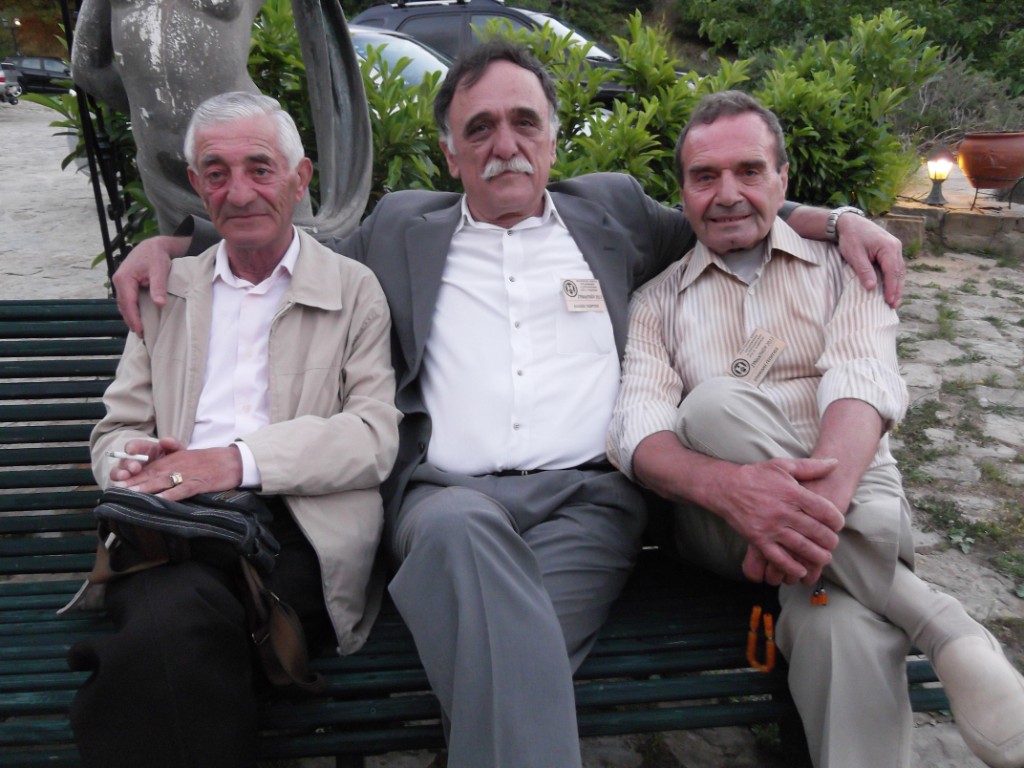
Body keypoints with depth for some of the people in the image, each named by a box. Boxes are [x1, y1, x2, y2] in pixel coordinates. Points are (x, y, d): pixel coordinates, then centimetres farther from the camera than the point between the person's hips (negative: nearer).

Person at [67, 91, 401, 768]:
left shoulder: (355, 291, 11)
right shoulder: (168, 291, 22)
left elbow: (376, 436, -1)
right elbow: (117, 430, 20)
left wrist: (242, 460, -14)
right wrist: (132, 464, -5)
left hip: (298, 534, -3)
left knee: (166, 640, -32)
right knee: (174, 611, -32)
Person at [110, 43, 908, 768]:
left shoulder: (611, 211, 23)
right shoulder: (402, 229, 21)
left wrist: (838, 218, 18)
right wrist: (168, 242, 20)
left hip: (588, 493, 0)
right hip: (447, 492, 1)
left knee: (502, 656, -32)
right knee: (460, 529, -37)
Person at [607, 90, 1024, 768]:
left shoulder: (840, 268, 13)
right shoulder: (657, 302, 12)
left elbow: (868, 381, -8)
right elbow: (636, 429, -6)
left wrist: (823, 494, -31)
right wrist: (728, 485, -30)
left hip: (851, 492, -1)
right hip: (724, 524, 1)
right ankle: (943, 629, -25)